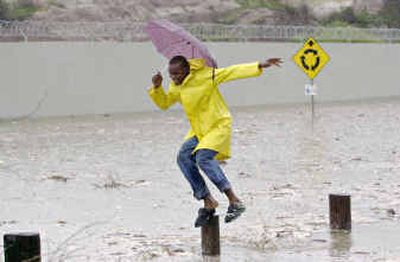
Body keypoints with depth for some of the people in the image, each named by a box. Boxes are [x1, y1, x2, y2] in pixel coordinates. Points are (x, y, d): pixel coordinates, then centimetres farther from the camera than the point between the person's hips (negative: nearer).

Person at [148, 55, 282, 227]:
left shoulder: (205, 76, -17)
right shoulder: (176, 87, 3)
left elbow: (233, 72, -18)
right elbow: (164, 103, 16)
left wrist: (260, 66, -23)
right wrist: (157, 88, -3)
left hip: (218, 126, -7)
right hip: (198, 130, 7)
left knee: (204, 158, -26)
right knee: (184, 157, -13)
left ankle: (235, 202, -25)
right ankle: (208, 201, -6)